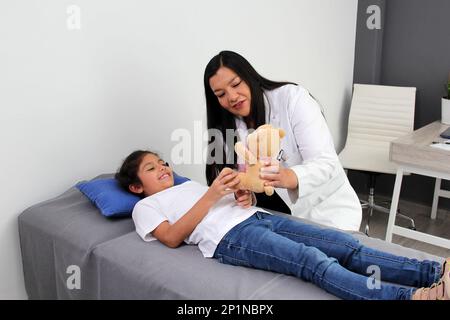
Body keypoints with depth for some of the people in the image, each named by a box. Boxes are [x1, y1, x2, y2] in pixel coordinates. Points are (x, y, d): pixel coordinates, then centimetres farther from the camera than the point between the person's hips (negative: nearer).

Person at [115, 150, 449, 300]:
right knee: (313, 261, -31)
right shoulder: (145, 206, 16)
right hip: (230, 236, -7)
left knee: (345, 245, -13)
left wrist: (242, 192, 3)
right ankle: (411, 297, -45)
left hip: (257, 215, 7)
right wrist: (211, 194, -9)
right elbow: (172, 237, -3)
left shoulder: (188, 184, 37)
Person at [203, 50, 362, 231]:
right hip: (282, 218, 4)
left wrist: (290, 177, -42)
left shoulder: (292, 97, -15)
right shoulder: (228, 129, -1)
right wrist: (244, 195, -27)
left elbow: (327, 163, -23)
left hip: (328, 212, -3)